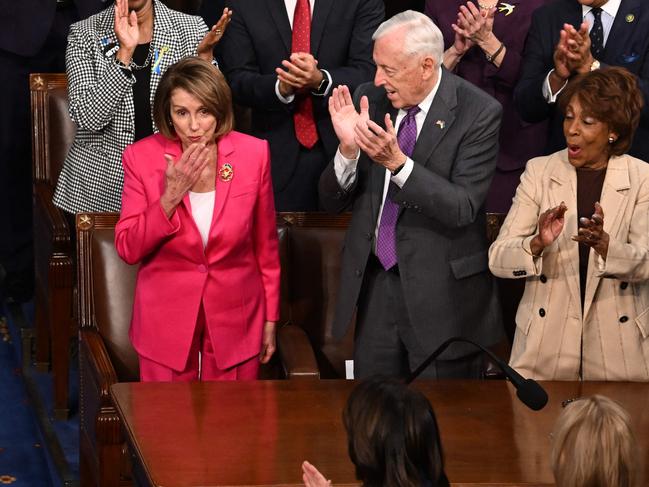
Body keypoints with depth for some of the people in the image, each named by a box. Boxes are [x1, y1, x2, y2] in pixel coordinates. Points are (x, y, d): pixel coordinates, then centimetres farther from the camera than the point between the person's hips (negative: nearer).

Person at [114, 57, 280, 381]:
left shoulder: (253, 154, -6)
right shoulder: (141, 157, -9)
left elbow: (266, 245, 4)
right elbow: (128, 250, -9)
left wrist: (270, 319, 8)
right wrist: (170, 197, -22)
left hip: (236, 317, 1)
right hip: (166, 319, 0)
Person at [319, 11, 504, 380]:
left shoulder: (478, 112, -11)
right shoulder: (370, 100, 1)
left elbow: (463, 207, -18)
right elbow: (333, 201, 3)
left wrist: (397, 161, -28)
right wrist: (348, 148, -17)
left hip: (441, 290, -4)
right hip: (374, 284, 4)